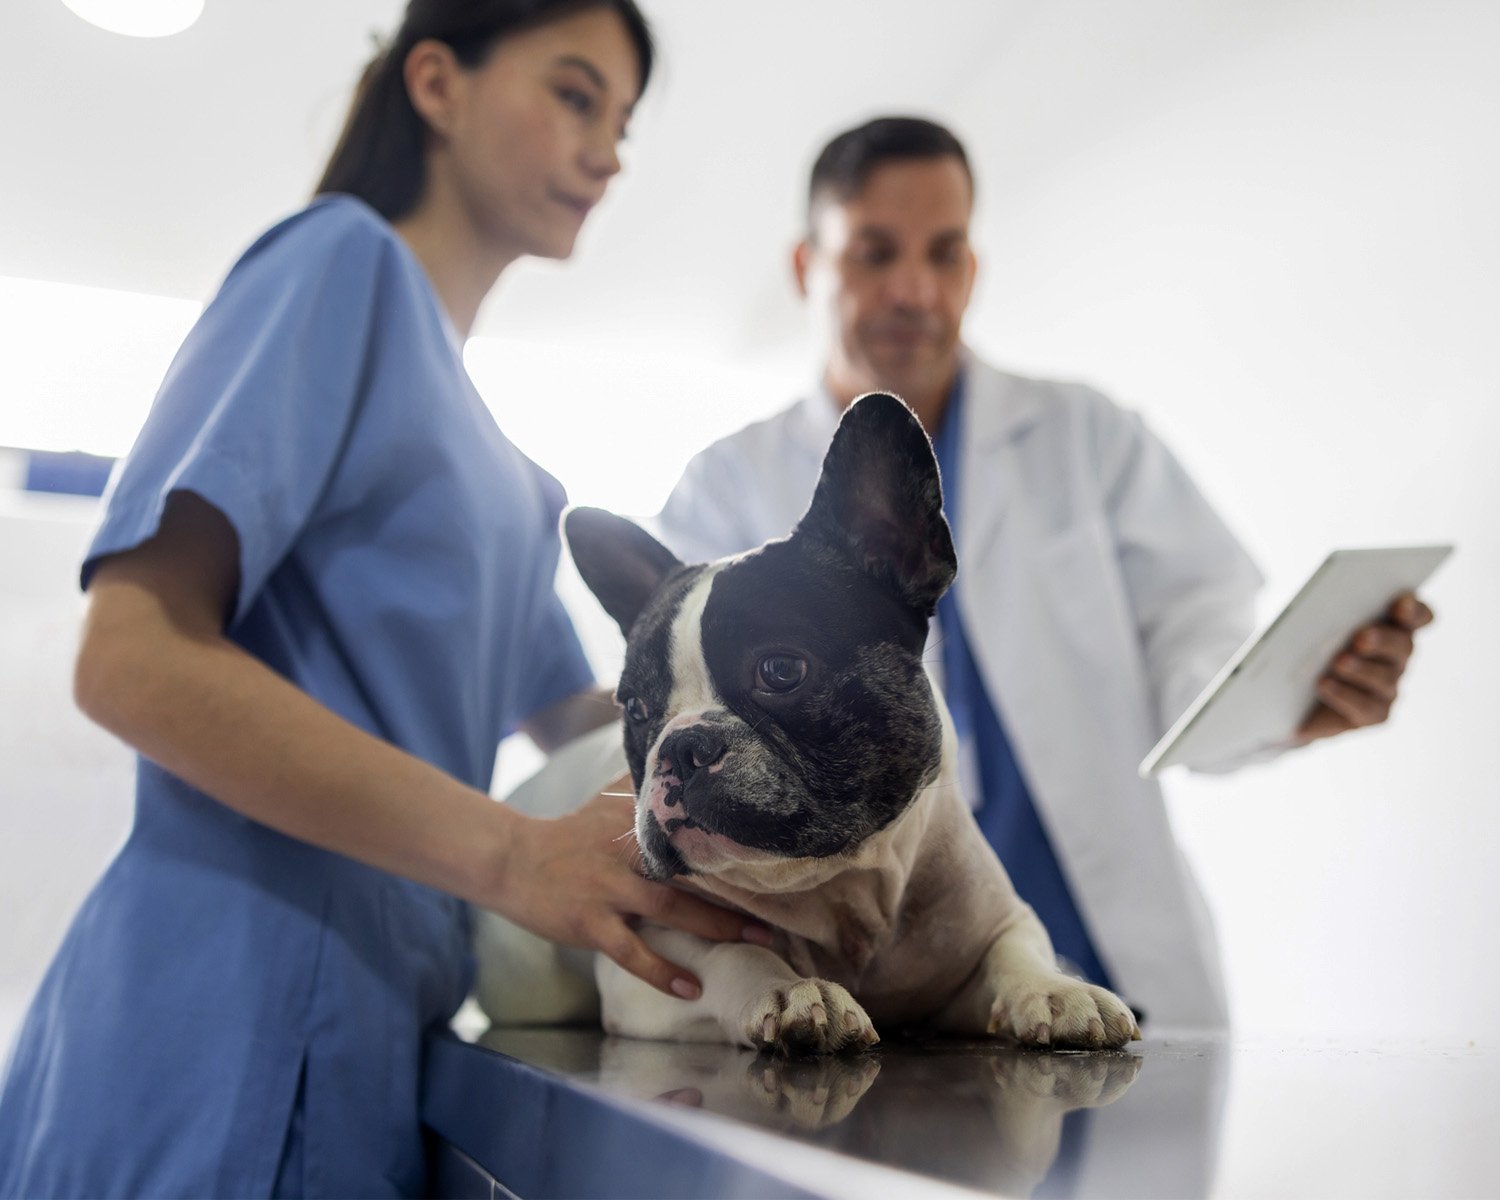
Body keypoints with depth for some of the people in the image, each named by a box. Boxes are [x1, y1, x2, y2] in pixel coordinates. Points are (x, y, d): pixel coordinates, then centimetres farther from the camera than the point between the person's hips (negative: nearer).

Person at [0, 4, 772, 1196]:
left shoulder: (495, 463, 18)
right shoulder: (347, 260, -7)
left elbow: (568, 716, 23)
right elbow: (136, 660, -18)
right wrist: (511, 854, -24)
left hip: (371, 1033, 8)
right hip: (239, 1023, -8)